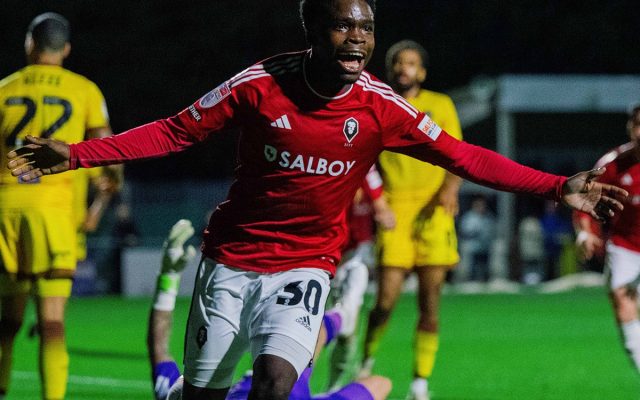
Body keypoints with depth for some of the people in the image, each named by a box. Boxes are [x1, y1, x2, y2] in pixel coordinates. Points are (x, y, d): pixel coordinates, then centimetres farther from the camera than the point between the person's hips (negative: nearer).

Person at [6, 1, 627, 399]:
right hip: (231, 259, 0)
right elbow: (175, 132, -4)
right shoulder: (261, 84, -11)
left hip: (304, 266, 0)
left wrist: (558, 188, -12)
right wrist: (73, 155, -10)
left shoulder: (380, 107, -9)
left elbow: (462, 157, -5)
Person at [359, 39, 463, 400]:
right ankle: (367, 361, 18)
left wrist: (451, 188, -12)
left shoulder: (440, 105, 11)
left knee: (430, 303, -2)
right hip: (395, 210, 0)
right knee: (386, 300, -10)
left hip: (433, 211, 1)